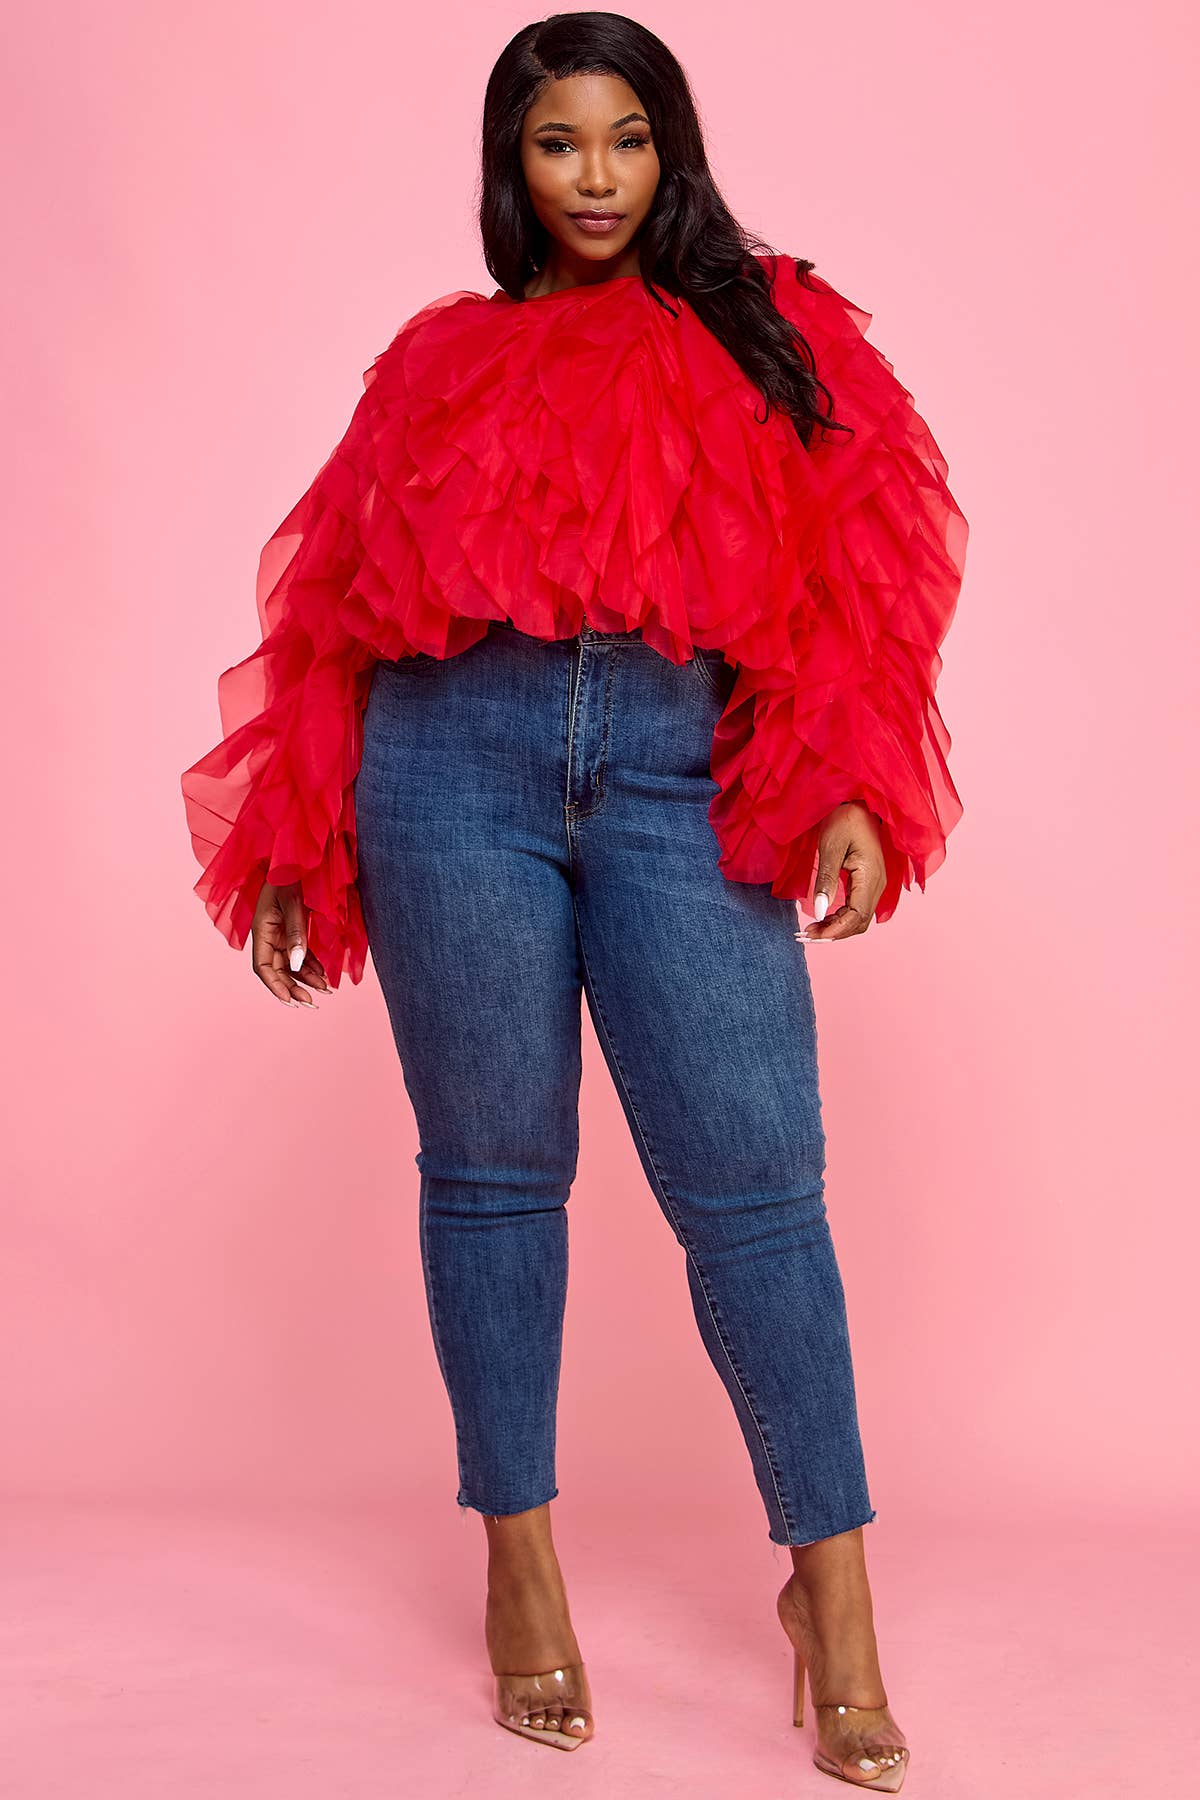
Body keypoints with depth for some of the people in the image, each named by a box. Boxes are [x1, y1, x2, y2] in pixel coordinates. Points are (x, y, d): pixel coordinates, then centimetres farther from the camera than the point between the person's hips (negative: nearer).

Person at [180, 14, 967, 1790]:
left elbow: (859, 565, 6)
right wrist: (296, 849, 11)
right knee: (493, 1172, 5)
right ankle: (522, 1566, 20)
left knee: (755, 1185, -6)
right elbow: (335, 605, 15)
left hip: (684, 780, -1)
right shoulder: (442, 359, 16)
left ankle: (833, 1594, 7)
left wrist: (854, 791, -8)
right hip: (455, 763, 1)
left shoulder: (774, 335, 15)